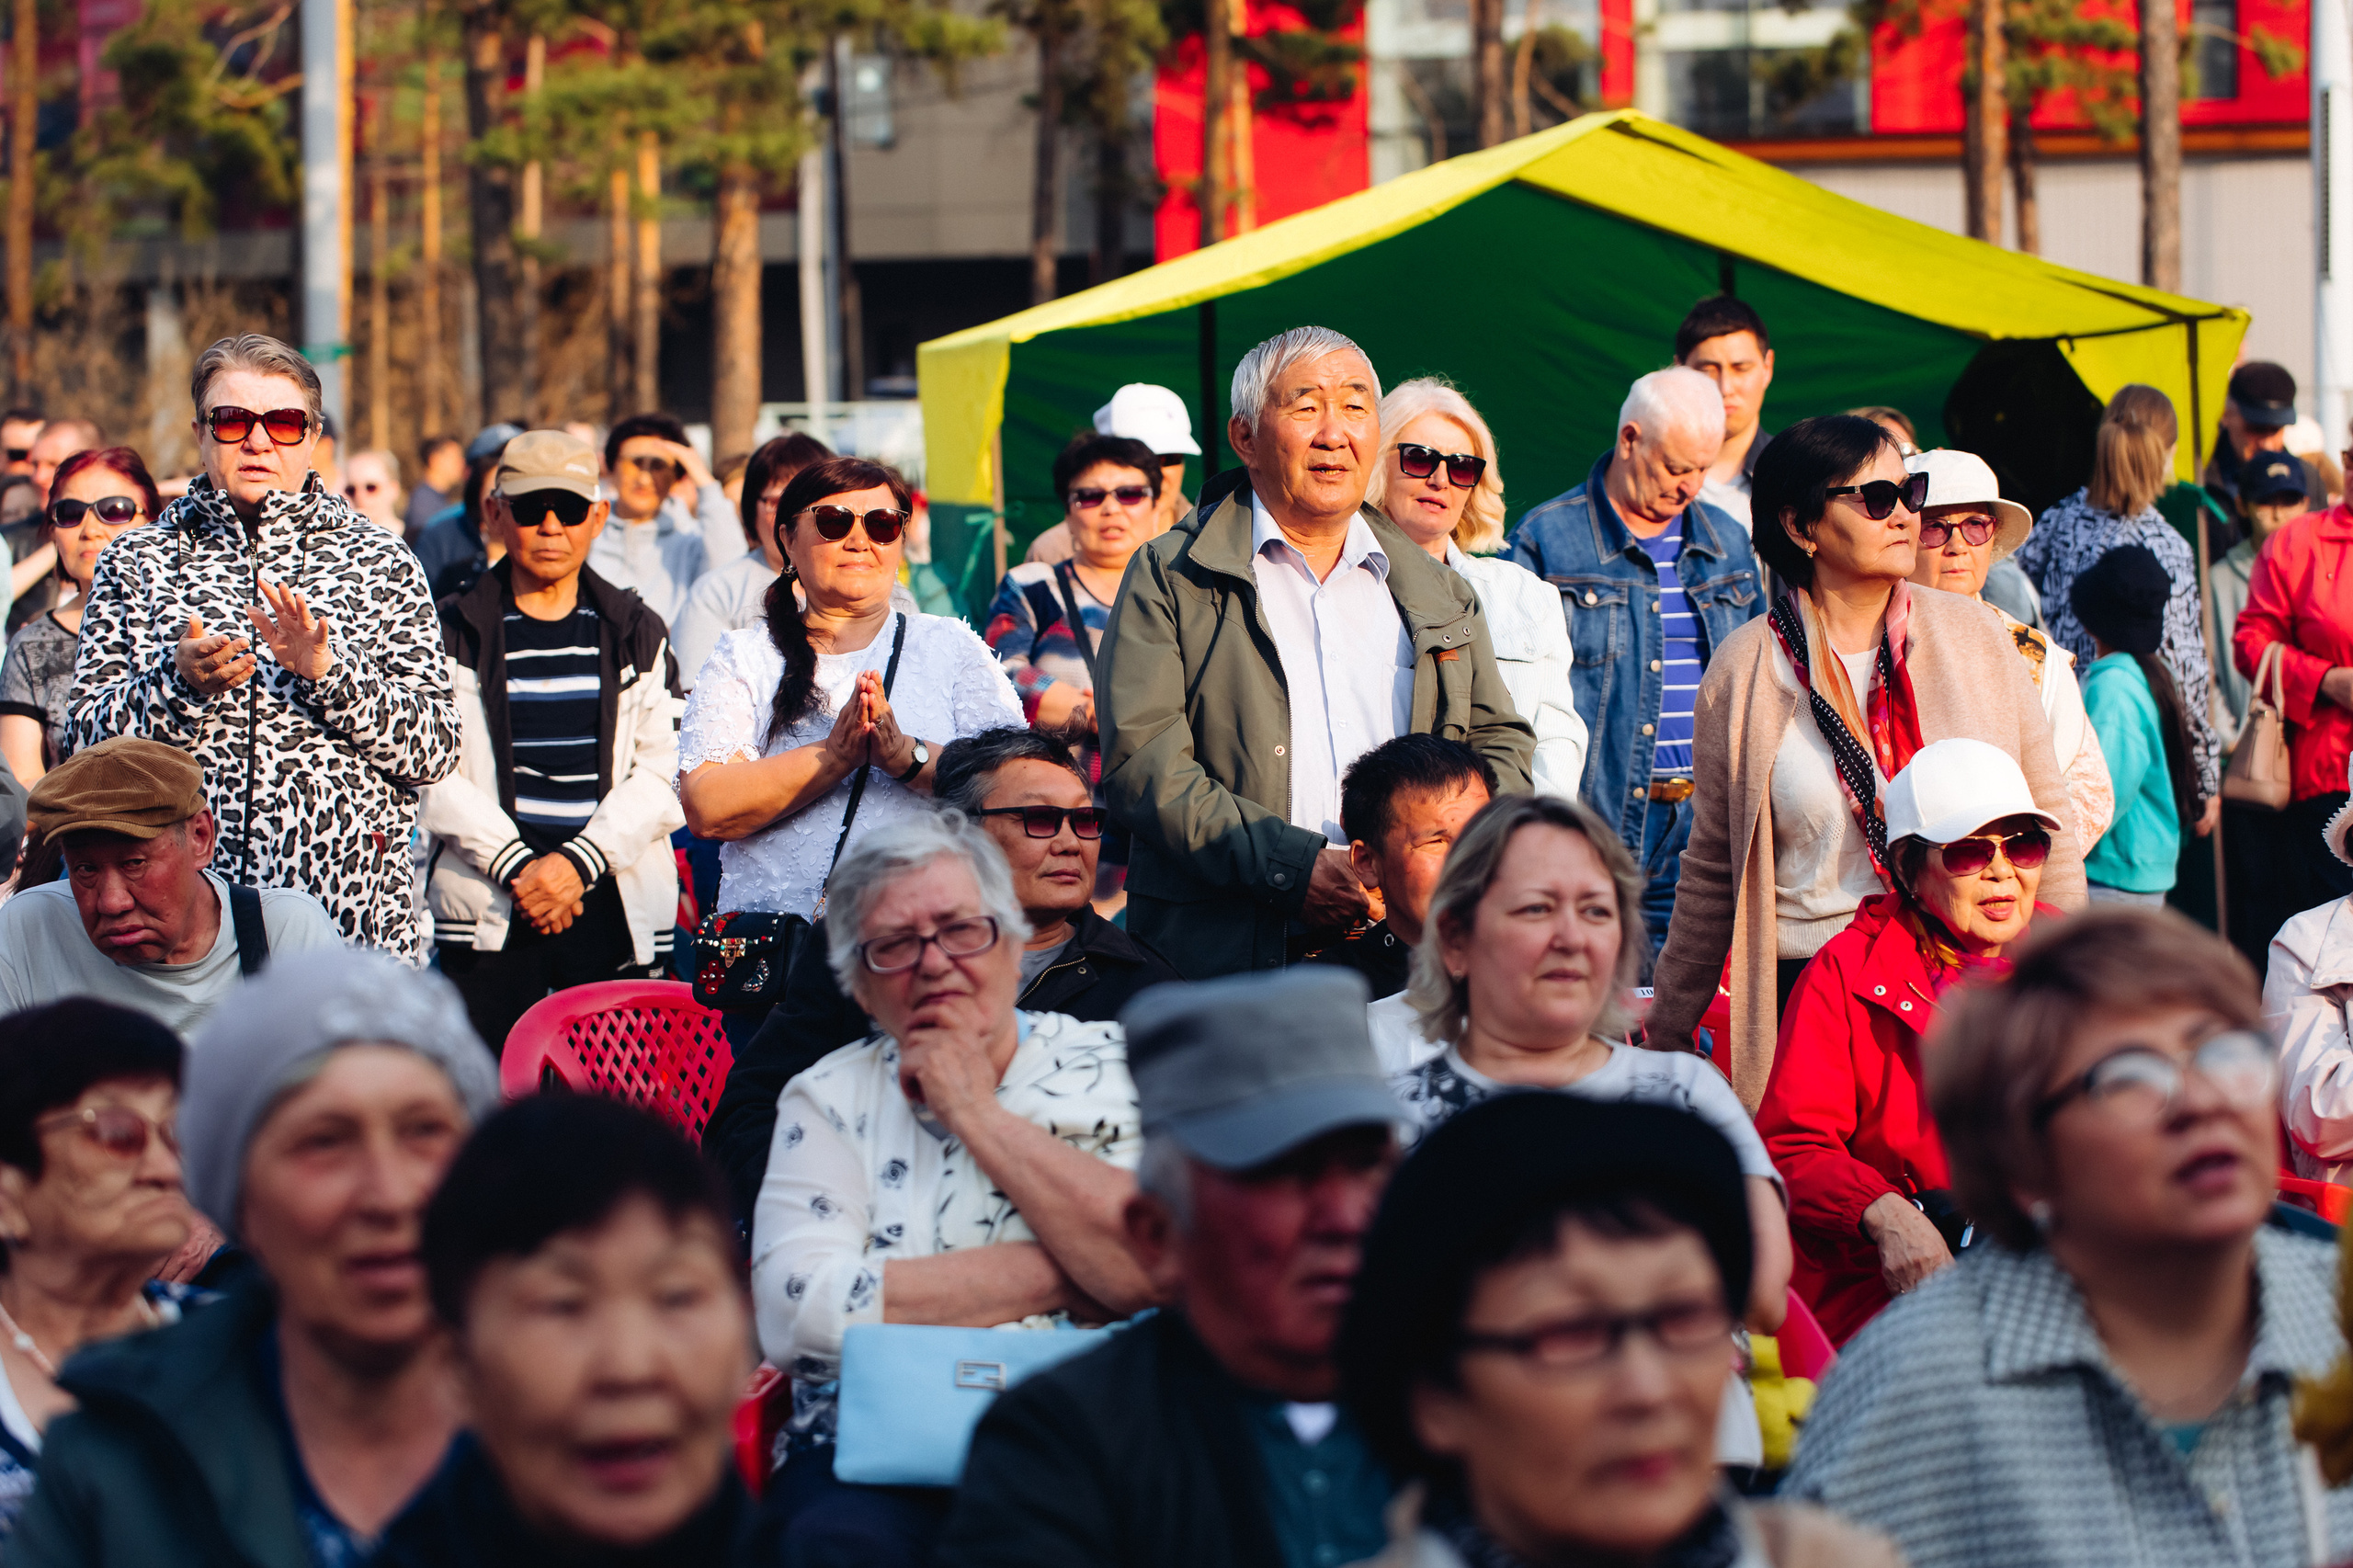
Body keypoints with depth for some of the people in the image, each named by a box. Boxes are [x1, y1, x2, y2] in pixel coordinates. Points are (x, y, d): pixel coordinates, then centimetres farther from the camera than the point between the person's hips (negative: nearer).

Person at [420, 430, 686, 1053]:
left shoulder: (636, 634, 13)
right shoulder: (453, 632, 7)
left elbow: (665, 772, 4)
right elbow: (433, 773, -1)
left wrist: (579, 862, -10)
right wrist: (516, 865, -12)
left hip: (614, 904, 1)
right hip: (486, 904, -1)